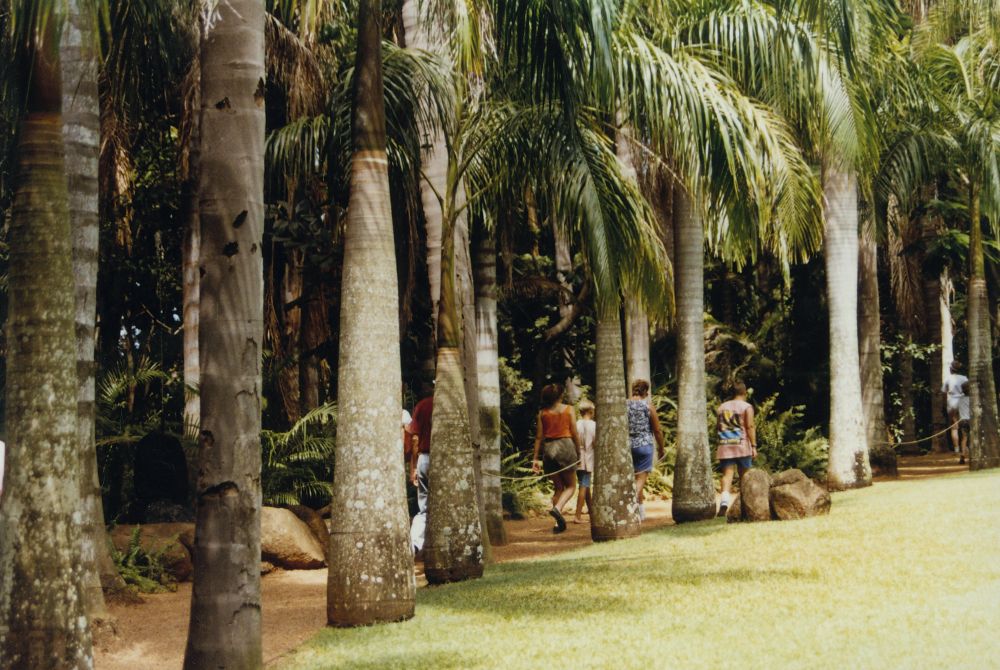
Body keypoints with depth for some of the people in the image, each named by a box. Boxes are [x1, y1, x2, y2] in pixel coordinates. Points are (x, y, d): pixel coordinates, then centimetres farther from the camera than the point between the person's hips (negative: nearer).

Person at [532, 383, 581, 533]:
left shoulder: (543, 413, 5)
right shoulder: (568, 409, -1)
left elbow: (539, 436, 5)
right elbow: (575, 434, -2)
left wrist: (535, 458, 8)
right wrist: (578, 453, 8)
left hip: (549, 448, 3)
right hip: (565, 445, -3)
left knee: (558, 487, 14)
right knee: (571, 486, 6)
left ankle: (559, 522, 7)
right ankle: (557, 508, -21)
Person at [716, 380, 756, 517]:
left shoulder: (721, 407, 11)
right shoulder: (746, 407, -2)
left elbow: (717, 427, 14)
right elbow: (750, 427, -9)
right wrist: (754, 445, -7)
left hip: (724, 446, 3)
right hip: (742, 445, -3)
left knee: (727, 474, -4)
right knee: (745, 476, 8)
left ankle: (724, 499, -25)